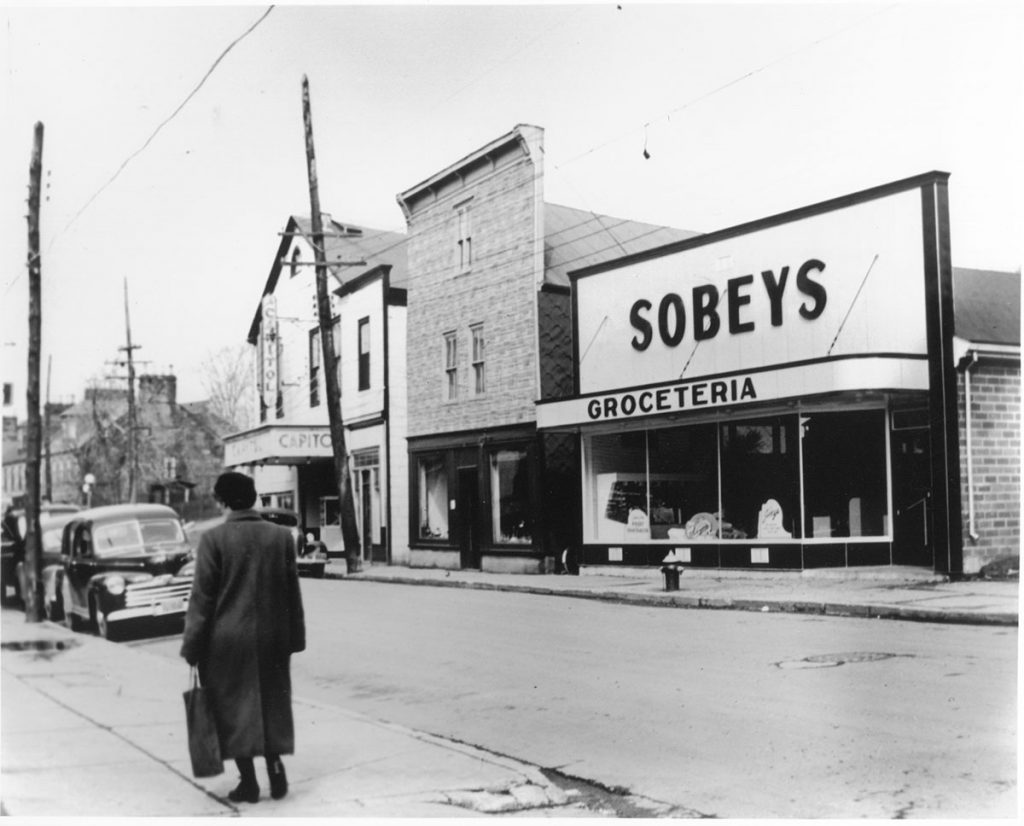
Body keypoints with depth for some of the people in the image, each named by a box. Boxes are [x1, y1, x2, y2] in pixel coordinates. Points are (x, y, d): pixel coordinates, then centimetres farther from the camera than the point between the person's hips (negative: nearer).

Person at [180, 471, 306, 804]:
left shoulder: (214, 539, -10)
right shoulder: (281, 536, 1)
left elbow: (202, 596, -9)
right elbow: (292, 592, 4)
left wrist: (192, 646, -3)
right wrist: (294, 637, 12)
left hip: (226, 641, -3)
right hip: (272, 639, 3)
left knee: (235, 707, 8)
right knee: (272, 704, 16)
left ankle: (248, 782, 10)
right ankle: (275, 769, 12)